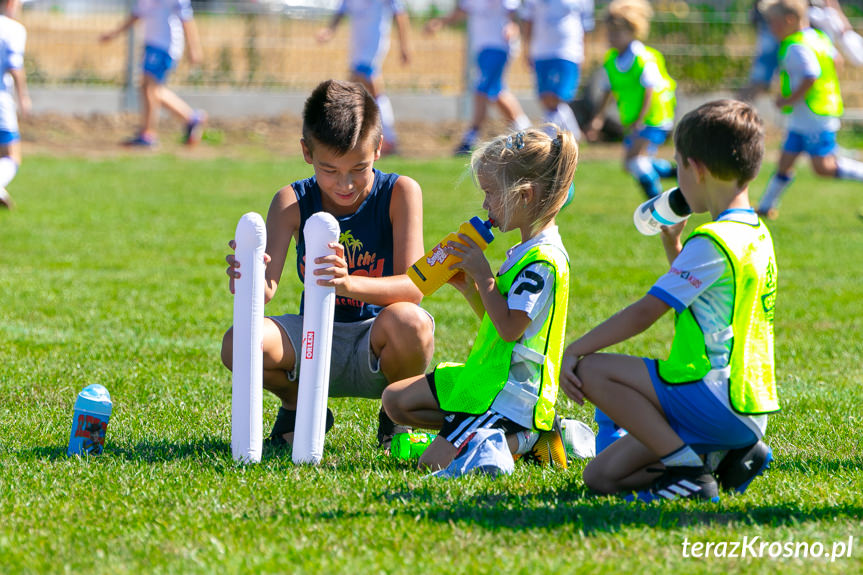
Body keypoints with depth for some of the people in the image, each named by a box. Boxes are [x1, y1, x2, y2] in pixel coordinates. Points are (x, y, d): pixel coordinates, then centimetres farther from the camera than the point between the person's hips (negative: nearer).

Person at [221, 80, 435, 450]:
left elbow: (413, 287, -24)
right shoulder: (292, 203, -7)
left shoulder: (399, 193, -12)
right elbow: (268, 289, -17)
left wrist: (348, 283, -45)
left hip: (377, 351, -2)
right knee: (238, 343, -27)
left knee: (408, 322, -37)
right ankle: (299, 408, 9)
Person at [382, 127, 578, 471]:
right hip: (487, 378, 11)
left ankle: (526, 439, -2)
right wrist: (467, 286, 5)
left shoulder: (544, 260, -19)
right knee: (395, 401, 15)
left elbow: (509, 328, -24)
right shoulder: (525, 252, 13)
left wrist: (483, 274, -16)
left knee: (434, 462, -20)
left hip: (513, 392, -11)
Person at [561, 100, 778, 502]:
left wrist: (573, 351, -10)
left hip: (716, 400, -9)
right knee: (601, 477, 11)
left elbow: (644, 314, -17)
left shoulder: (714, 242, -15)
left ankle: (688, 471, -13)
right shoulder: (755, 235, 15)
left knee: (590, 370, -12)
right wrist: (672, 245, 31)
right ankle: (732, 455, 7)